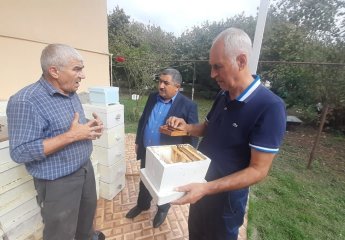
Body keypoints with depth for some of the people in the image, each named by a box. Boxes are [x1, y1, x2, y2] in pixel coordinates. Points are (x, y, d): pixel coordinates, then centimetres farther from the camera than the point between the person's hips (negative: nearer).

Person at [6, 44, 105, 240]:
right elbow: (20, 152, -24)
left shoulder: (71, 93, 4)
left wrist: (92, 127, -7)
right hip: (58, 181, -8)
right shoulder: (26, 102, -23)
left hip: (85, 167, 8)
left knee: (88, 209, 29)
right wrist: (71, 136, -29)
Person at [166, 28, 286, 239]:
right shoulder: (223, 96, -3)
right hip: (201, 185, 6)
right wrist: (186, 127, -10)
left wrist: (207, 188, -32)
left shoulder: (269, 107, -26)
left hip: (226, 195, -6)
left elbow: (258, 170, -25)